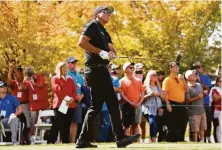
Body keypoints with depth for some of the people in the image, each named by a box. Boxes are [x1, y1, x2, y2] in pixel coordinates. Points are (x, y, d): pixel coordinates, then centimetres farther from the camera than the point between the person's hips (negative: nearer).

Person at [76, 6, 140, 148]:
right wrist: (101, 52, -18)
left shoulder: (104, 32, 25)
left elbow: (112, 50, 20)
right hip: (96, 69, -10)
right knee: (113, 103, -12)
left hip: (100, 70, 10)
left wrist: (111, 53, -5)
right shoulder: (92, 25, -3)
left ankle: (83, 140, 10)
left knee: (96, 106, 10)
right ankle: (120, 138, -14)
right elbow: (82, 42, -17)